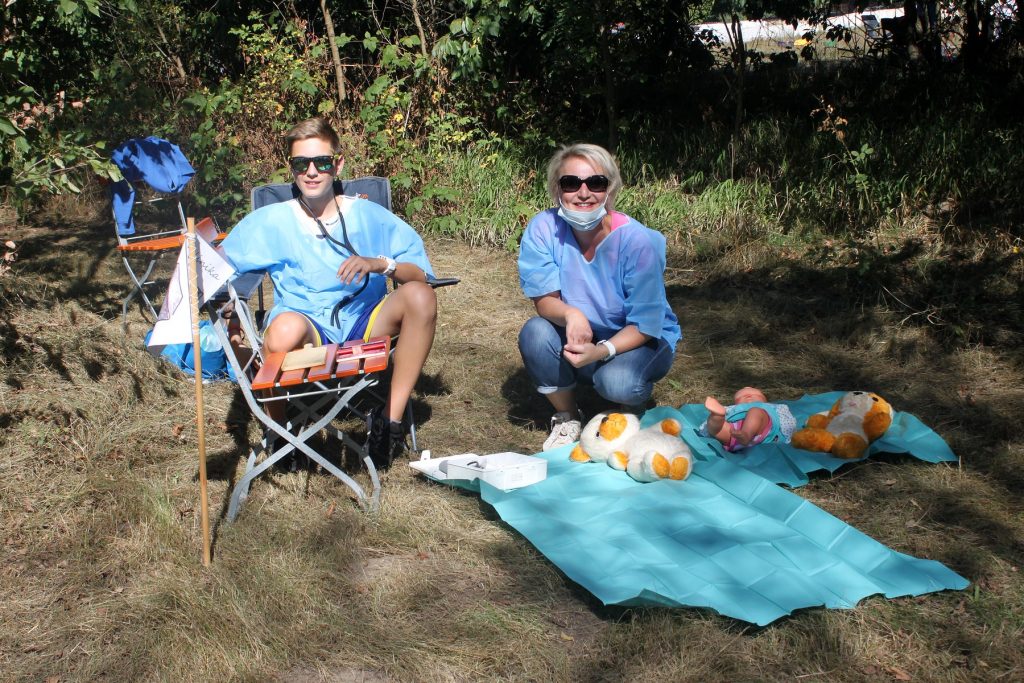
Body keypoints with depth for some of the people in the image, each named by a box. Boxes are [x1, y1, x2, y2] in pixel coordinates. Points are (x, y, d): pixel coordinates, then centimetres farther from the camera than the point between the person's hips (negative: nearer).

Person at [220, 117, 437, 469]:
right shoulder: (270, 222, 7)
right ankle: (278, 424, -7)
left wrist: (381, 264, -23)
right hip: (308, 333, -1)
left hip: (364, 326, 1)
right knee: (286, 326, -37)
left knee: (419, 295, -26)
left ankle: (391, 416, -17)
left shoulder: (369, 216, 5)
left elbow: (421, 273, -3)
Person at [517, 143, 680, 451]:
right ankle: (567, 417, 0)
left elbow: (644, 325, -22)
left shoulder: (638, 241, -25)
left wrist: (602, 351, -41)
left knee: (616, 381, -34)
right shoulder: (543, 228, -18)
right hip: (579, 340, 3)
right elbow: (544, 299, -16)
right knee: (535, 333, -27)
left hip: (642, 341, -3)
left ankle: (634, 412, 7)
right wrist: (570, 314, -40)